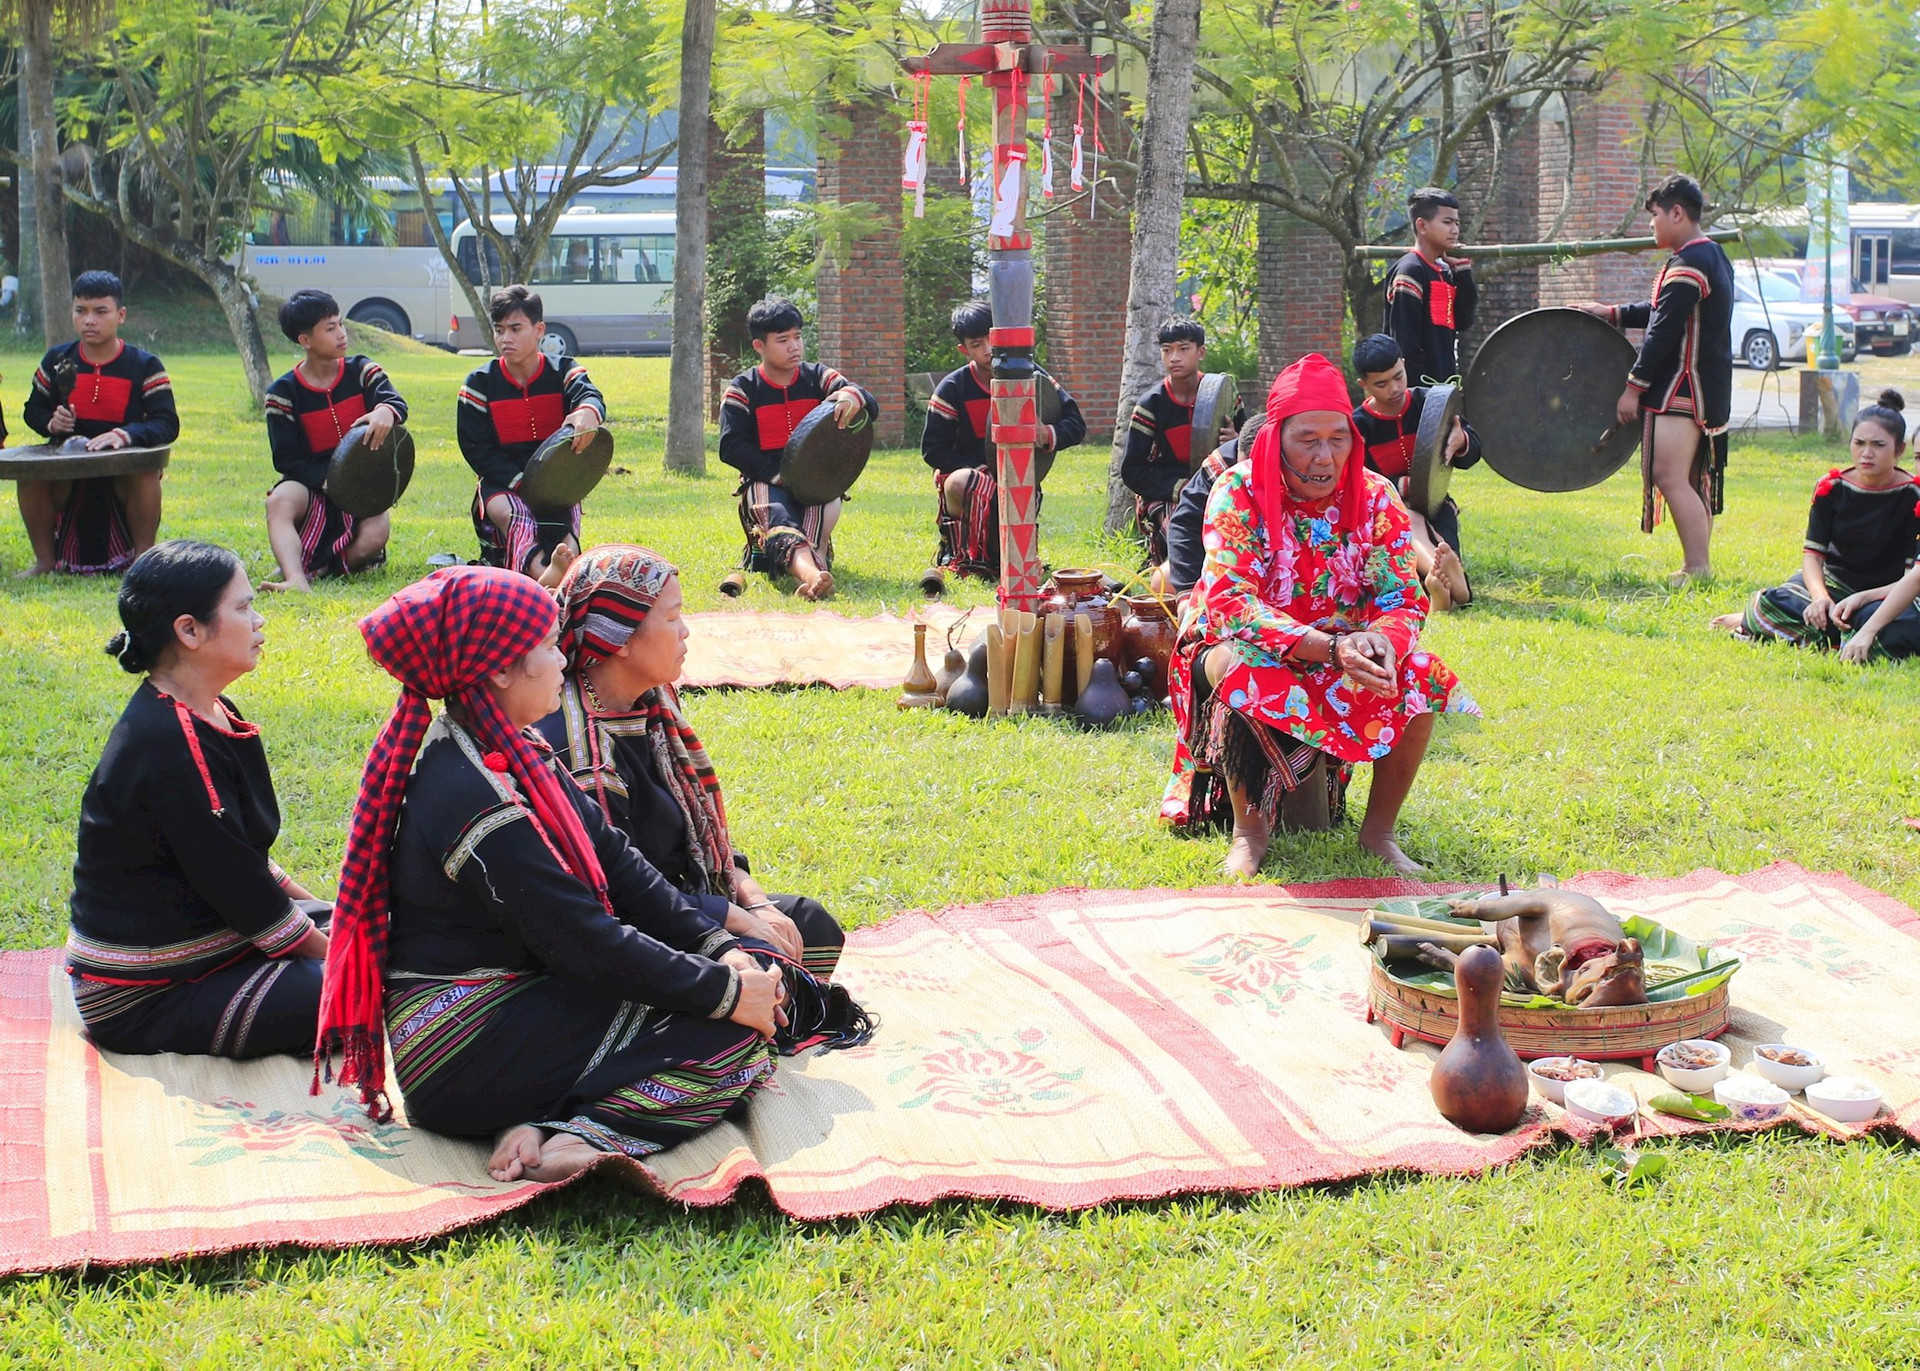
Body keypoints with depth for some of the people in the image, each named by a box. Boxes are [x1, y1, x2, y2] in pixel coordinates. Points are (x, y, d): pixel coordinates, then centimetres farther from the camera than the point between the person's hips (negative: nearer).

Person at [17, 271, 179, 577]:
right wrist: (51, 423, -12)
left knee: (143, 475, -35)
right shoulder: (57, 361, 5)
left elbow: (168, 424, -13)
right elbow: (33, 410, 14)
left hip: (123, 473, -2)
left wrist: (125, 435, -33)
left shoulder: (144, 366, -4)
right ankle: (45, 560, -7)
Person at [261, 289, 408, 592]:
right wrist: (328, 481, -25)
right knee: (280, 500, -35)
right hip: (312, 485, -1)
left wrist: (386, 411, -44)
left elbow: (397, 402, -17)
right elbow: (286, 459, -6)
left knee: (375, 533, -31)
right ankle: (296, 579, -52)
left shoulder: (361, 371, 2)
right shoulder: (283, 393, -2)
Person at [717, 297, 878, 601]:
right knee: (775, 514, -37)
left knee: (827, 504, -34)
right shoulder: (742, 390, 4)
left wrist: (853, 397, -29)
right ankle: (812, 573, -65)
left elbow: (871, 408, -2)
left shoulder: (818, 377, 9)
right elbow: (731, 447, -6)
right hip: (765, 481, -3)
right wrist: (775, 474, -20)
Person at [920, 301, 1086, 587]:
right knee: (959, 483, -40)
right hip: (971, 471, -1)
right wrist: (979, 470, -18)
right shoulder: (953, 389, -6)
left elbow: (1076, 424, -3)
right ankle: (958, 556, -16)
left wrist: (1048, 435, -27)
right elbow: (932, 450, -6)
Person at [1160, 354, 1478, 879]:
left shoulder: (1374, 496, -7)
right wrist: (1331, 647, -41)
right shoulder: (1239, 492, -17)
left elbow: (1405, 599, -10)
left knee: (1419, 675, -25)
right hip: (1244, 648, -3)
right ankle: (1249, 829, -18)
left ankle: (1379, 830, -8)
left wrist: (1380, 640, -36)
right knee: (1243, 668, -38)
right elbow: (1229, 603, -28)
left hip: (1345, 651, 3)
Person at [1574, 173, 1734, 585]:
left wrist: (1634, 386, -16)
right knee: (1694, 481, 15)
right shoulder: (1712, 256, 16)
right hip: (1708, 389, 11)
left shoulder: (1687, 264, -17)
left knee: (1670, 476, -13)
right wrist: (1613, 314, 24)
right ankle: (1698, 565, 20)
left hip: (1683, 389, -11)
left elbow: (1664, 331, -20)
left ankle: (1698, 569, -15)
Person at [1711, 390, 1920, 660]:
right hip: (1834, 583, 0)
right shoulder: (1832, 487, -4)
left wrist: (1862, 598, -30)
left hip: (1887, 595, 0)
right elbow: (1813, 553, -6)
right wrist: (1821, 597, -27)